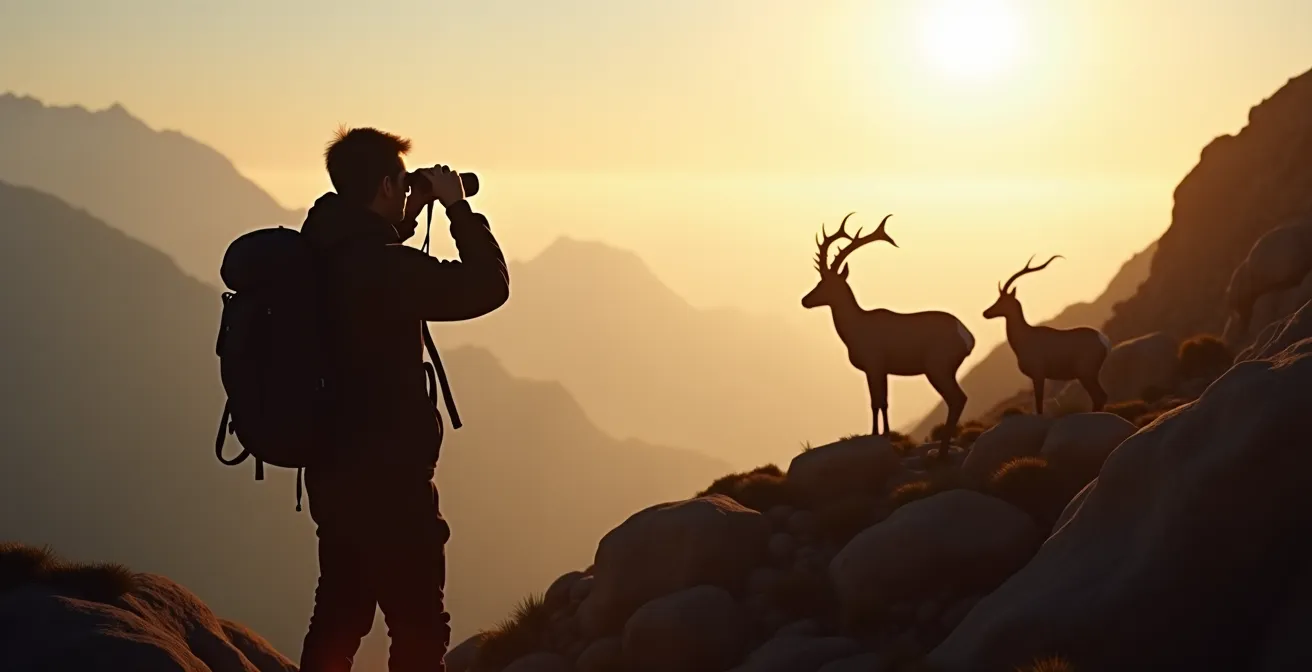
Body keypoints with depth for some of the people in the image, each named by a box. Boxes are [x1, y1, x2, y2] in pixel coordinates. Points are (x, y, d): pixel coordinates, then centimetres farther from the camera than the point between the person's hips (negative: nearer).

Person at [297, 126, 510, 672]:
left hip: (335, 470, 9)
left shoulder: (320, 255, 5)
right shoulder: (381, 265, -22)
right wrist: (458, 207, -7)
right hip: (388, 480, -9)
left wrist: (405, 224, 17)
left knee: (338, 619, 18)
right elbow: (487, 285, -17)